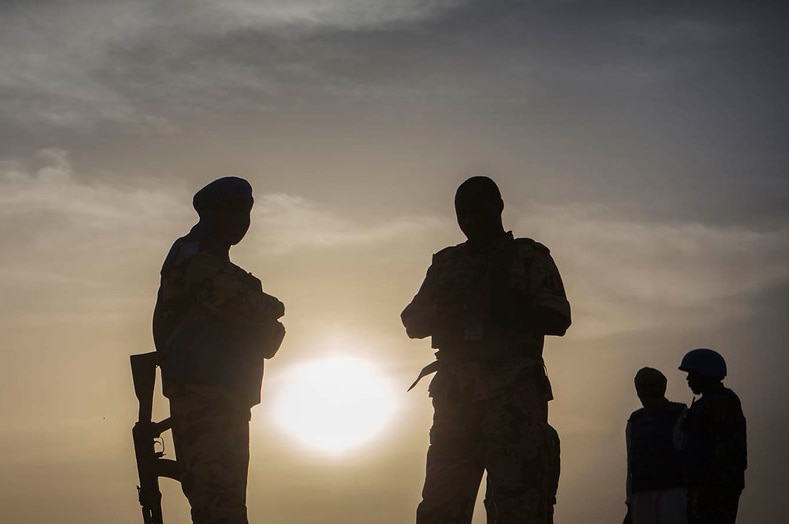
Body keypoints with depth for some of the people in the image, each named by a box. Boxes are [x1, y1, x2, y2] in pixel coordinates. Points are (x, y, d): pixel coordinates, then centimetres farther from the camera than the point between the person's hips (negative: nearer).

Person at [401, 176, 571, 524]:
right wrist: (446, 315, -4)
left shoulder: (530, 257, 12)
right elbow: (413, 323, 18)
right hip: (455, 393, 4)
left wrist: (508, 310, -16)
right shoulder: (446, 263, 23)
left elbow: (557, 320, 1)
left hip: (514, 392, -3)